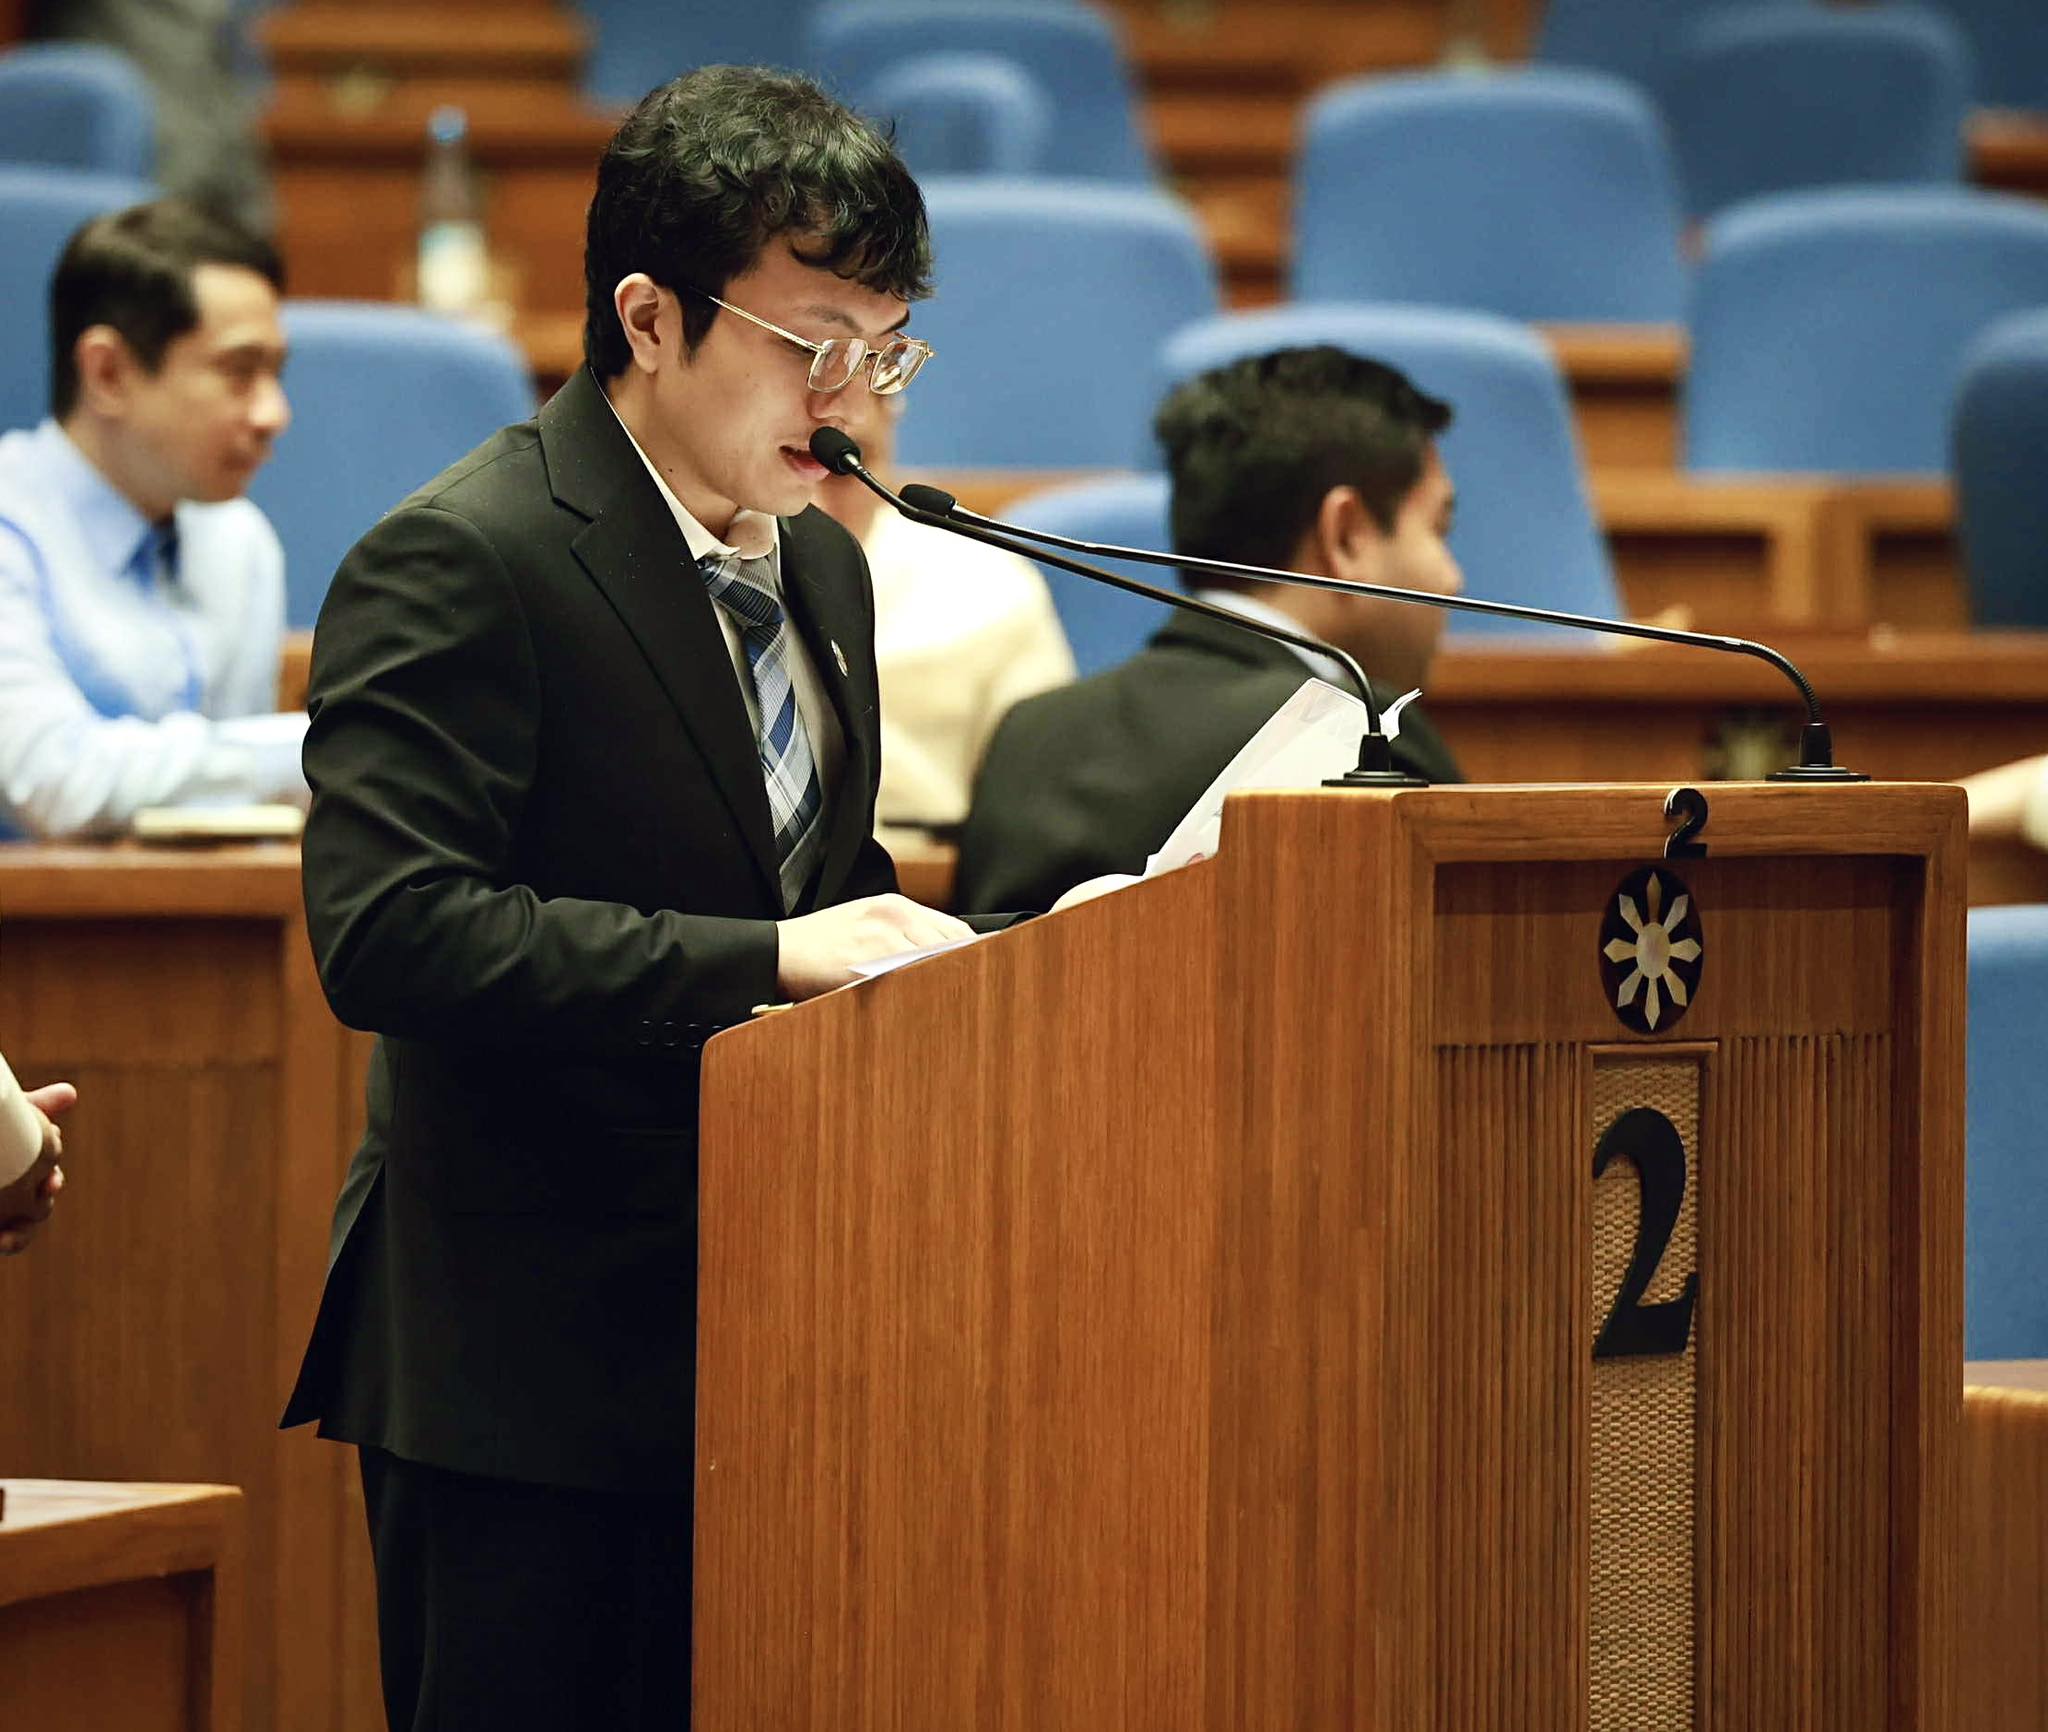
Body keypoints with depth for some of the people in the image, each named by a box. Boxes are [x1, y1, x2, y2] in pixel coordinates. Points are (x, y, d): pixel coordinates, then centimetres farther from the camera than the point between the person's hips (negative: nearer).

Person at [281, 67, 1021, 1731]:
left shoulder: (823, 569, 16)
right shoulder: (458, 565, -12)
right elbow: (387, 932, -23)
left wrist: (900, 951, 2)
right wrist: (759, 961, -26)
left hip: (758, 1338, 8)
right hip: (528, 1371, -8)